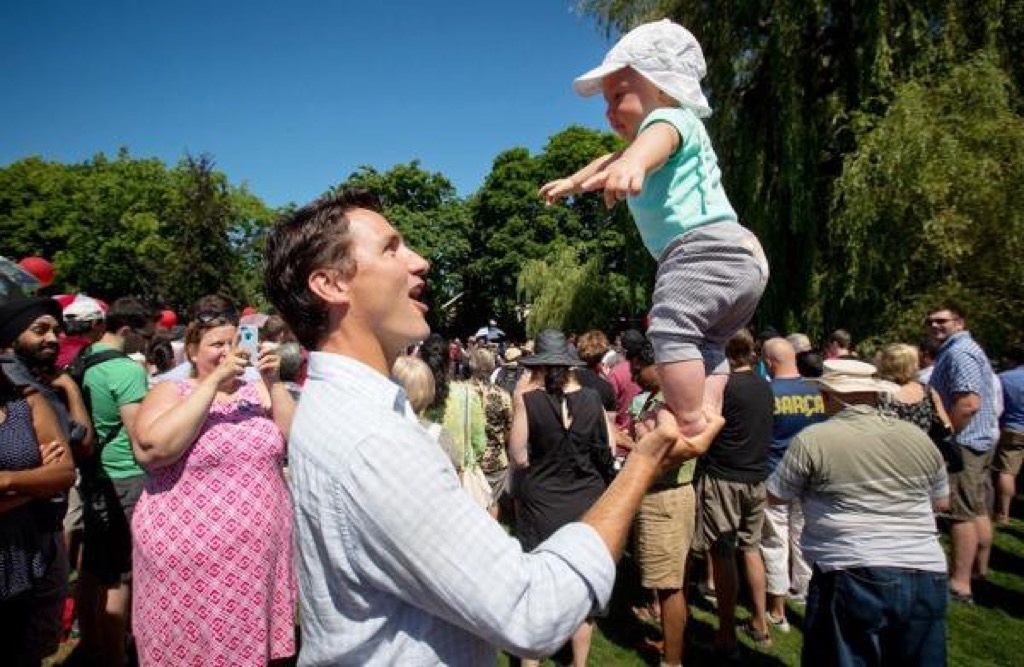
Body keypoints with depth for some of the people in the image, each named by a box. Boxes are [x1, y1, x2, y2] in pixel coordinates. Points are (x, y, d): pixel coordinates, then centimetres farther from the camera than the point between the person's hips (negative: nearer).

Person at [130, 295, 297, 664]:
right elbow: (151, 449, -20)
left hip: (260, 553, 3)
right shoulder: (170, 392, 0)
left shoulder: (257, 390, 9)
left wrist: (274, 382, -12)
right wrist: (214, 381, -21)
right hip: (188, 556, -3)